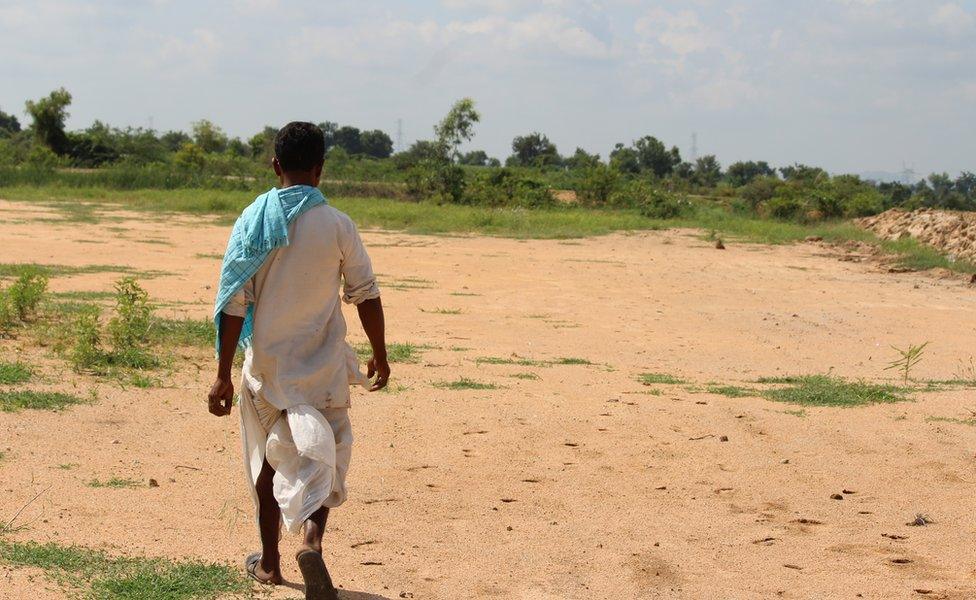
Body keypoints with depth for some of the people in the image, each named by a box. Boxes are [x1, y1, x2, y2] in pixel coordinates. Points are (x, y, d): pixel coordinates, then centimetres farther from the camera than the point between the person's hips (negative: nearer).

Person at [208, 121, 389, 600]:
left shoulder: (253, 220, -5)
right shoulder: (337, 225, -8)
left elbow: (234, 303, -6)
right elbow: (366, 296, -4)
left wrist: (224, 375, -3)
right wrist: (380, 356, 10)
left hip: (266, 367, 2)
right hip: (323, 371, -2)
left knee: (269, 460, 18)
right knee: (321, 457, 6)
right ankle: (313, 540, -21)